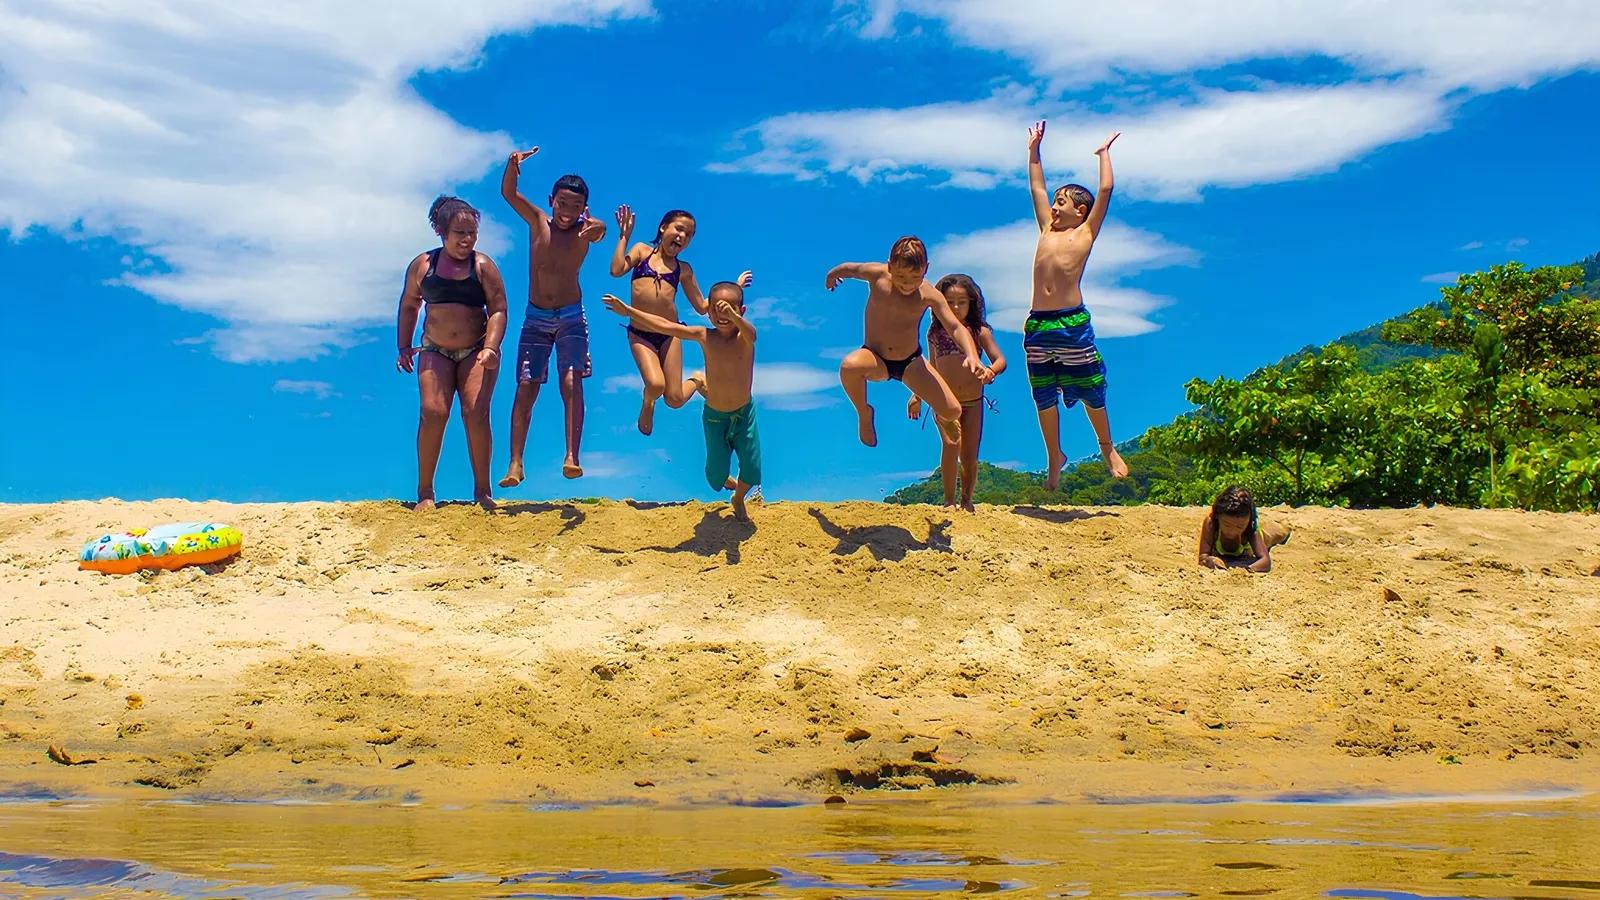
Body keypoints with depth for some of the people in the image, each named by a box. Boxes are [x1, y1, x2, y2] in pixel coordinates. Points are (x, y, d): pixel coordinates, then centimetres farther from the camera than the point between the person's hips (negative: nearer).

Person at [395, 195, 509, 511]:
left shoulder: (483, 266, -2)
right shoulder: (422, 265, 5)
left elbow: (498, 309, -6)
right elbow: (408, 306, 17)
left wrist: (491, 347, -20)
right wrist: (404, 348, 12)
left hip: (476, 352, -1)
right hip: (435, 351, 1)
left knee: (476, 414, -14)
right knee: (433, 412, -14)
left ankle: (482, 490, -3)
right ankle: (425, 491, -4)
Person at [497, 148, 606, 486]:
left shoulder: (584, 230, -6)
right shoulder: (538, 221, -1)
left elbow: (598, 227, -30)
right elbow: (508, 192, -13)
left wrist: (595, 229, -54)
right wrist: (512, 165, -34)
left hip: (571, 317, -2)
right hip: (535, 317, 2)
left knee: (571, 382, -17)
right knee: (526, 387, -2)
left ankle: (572, 457, -21)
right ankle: (515, 465, -3)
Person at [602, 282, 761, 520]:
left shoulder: (744, 337, -19)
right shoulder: (705, 337, -14)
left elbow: (750, 332, -44)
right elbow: (665, 326, -15)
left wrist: (734, 316, -67)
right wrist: (629, 311, -18)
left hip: (744, 414, -1)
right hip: (715, 416, 1)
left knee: (751, 471, 0)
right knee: (716, 477, 9)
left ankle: (739, 499, 36)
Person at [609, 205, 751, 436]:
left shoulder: (683, 269, 10)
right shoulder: (642, 251, 5)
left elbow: (702, 307, 16)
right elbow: (617, 270, -12)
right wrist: (624, 236, -8)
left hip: (670, 334, 2)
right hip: (640, 334, -2)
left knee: (674, 400, 1)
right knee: (655, 385, -25)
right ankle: (647, 403, 13)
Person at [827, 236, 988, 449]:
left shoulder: (929, 295, -17)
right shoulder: (877, 275, -17)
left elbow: (956, 328, -22)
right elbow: (849, 268, 5)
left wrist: (972, 356, -41)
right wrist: (832, 275, 27)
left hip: (911, 362, 1)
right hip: (876, 359, -1)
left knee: (952, 411, -11)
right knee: (850, 366, -38)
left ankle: (941, 418, 33)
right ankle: (864, 413, -4)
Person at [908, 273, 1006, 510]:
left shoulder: (980, 332, -1)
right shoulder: (935, 333, 4)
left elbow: (1000, 360, -7)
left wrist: (991, 370, -29)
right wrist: (918, 396, 17)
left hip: (973, 403, 1)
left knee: (970, 457, 6)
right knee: (951, 444, -23)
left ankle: (966, 500, 25)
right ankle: (949, 500, -16)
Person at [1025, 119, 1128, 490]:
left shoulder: (1085, 233, 6)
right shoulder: (1047, 231, 17)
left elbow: (1106, 190, 2)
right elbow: (1037, 188, 26)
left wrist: (1104, 153, 13)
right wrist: (1034, 150, 31)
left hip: (1073, 323, -4)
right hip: (1038, 325, 4)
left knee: (1090, 392, 4)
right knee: (1044, 398, 8)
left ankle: (1107, 448, 24)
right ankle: (1055, 458, 22)